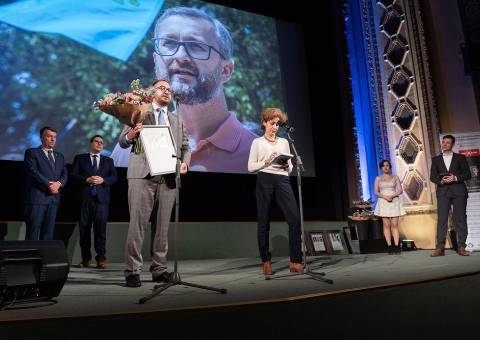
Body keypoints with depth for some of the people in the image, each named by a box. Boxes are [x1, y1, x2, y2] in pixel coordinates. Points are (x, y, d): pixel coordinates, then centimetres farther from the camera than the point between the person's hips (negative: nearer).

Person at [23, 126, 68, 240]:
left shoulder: (59, 156, 20)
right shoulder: (31, 152, 4)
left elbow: (64, 174, 11)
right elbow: (33, 171, -10)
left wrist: (58, 183, -10)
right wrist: (49, 184, -16)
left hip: (54, 198, 5)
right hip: (37, 197, -5)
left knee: (48, 232, 6)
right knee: (33, 232, -4)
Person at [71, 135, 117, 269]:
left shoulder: (108, 160, 18)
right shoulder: (80, 158, 15)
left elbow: (114, 177, 8)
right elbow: (74, 174, 4)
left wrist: (103, 180, -10)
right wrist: (87, 179, -11)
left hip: (101, 198, 0)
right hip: (85, 197, 0)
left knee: (101, 227, -5)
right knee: (84, 227, 2)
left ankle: (101, 258, -2)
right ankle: (86, 258, 12)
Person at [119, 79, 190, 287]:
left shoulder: (177, 121, 20)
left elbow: (185, 147, 18)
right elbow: (122, 142, 5)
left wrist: (184, 162, -4)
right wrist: (131, 134, -19)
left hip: (168, 177, 4)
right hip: (142, 175, -3)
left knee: (163, 225, 5)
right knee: (137, 223, -5)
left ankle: (159, 269, 13)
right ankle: (132, 270, 2)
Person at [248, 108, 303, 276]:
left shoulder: (284, 142, 21)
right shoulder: (257, 142, 11)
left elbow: (290, 168, 19)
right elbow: (250, 167, 4)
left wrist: (287, 165, -3)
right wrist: (265, 162, -11)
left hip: (282, 179, 3)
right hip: (264, 180, -2)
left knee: (295, 218, -11)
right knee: (263, 222, 1)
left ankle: (295, 261, -3)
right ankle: (266, 261, 12)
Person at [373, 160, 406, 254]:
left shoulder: (395, 177, 9)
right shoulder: (378, 178, 8)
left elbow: (400, 190, 4)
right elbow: (376, 192, 3)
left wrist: (392, 196, -14)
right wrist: (384, 197, -14)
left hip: (394, 202, 0)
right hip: (383, 203, 0)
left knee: (395, 225, -4)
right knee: (386, 225, -3)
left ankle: (396, 246, -4)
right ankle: (390, 246, -1)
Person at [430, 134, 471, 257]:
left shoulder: (460, 158, 11)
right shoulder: (436, 159, 14)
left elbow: (467, 174, 4)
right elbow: (432, 177, 8)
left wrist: (455, 178, -12)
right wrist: (441, 181, -11)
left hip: (459, 191, 0)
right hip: (443, 191, 1)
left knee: (460, 218, -1)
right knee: (441, 219, -5)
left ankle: (461, 247, 6)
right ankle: (440, 248, -6)